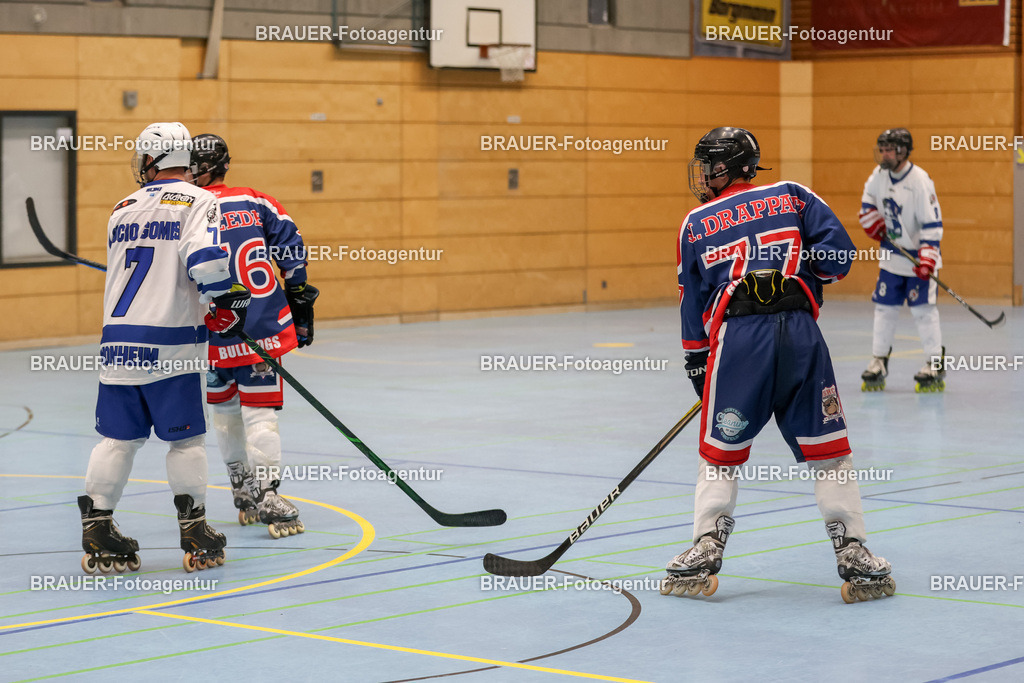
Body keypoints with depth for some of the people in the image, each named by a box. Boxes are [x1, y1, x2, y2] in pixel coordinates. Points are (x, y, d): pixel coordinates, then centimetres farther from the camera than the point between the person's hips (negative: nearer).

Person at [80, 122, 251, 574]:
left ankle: (97, 534, 9)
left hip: (118, 339, 5)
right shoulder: (198, 202, -3)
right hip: (171, 343, -4)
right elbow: (206, 259, -20)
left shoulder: (123, 209, 14)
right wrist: (229, 304, -5)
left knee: (118, 437, 10)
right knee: (186, 438, 4)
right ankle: (195, 538, 7)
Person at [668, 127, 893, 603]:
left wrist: (697, 363, 27)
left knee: (721, 452, 14)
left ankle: (704, 555, 13)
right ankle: (856, 561, 4)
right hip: (800, 330, 0)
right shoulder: (792, 197, 17)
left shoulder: (695, 225, 18)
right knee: (827, 450, 6)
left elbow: (692, 303, 20)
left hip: (736, 335, 0)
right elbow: (838, 251, 5)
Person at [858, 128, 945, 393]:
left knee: (923, 309, -7)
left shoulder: (920, 181, -20)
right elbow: (869, 198, 20)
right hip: (891, 255, 6)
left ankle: (936, 365, 1)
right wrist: (872, 221, 3)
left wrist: (927, 259, -27)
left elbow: (932, 222, -21)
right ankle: (879, 362, 14)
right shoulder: (879, 174, -2)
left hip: (919, 254, -6)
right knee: (885, 307, 7)